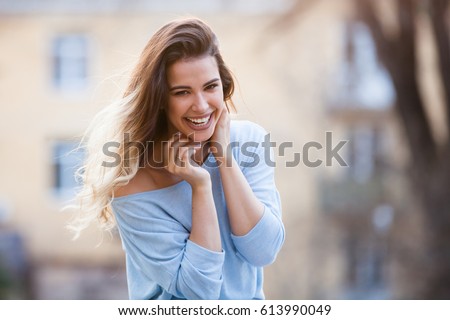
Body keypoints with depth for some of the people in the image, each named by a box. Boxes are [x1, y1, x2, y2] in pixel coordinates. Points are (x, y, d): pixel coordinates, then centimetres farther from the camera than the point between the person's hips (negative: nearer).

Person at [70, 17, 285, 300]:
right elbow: (200, 290, -14)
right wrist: (201, 187, -21)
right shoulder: (134, 184, -14)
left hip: (247, 303, 4)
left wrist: (225, 156, -16)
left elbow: (264, 251, -11)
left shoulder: (249, 139, -4)